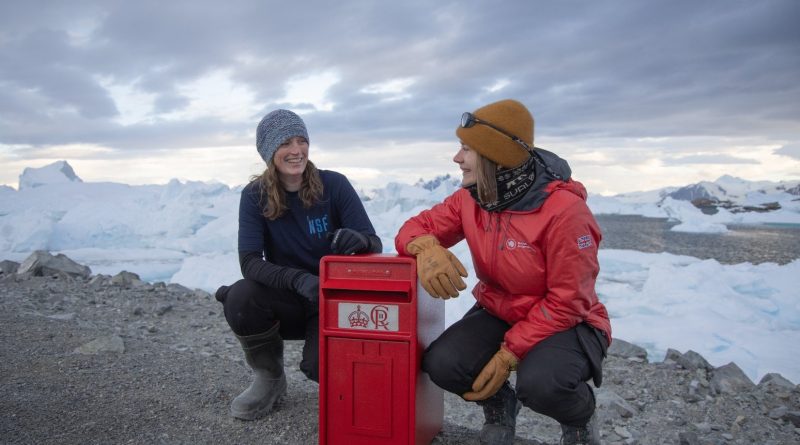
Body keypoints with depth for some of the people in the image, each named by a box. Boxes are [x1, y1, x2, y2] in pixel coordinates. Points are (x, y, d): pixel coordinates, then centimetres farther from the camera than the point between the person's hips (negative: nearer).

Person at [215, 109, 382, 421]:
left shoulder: (334, 184, -12)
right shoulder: (254, 196, -9)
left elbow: (375, 244, -14)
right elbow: (250, 262, -19)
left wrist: (360, 239, -40)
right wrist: (299, 279, -38)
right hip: (288, 300, 2)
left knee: (323, 370, -27)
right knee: (240, 298, -29)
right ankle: (269, 377, 1)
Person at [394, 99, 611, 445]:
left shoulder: (564, 209, -25)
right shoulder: (470, 199, -8)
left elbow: (566, 302, -22)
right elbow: (418, 227, -1)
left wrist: (509, 354, -24)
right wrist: (428, 248, -28)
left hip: (565, 322, -4)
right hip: (497, 313, 5)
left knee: (538, 384, -35)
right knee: (441, 364, -21)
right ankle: (499, 405, 14)